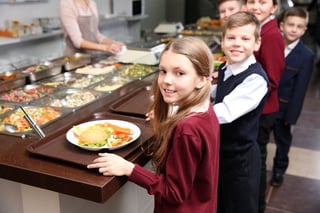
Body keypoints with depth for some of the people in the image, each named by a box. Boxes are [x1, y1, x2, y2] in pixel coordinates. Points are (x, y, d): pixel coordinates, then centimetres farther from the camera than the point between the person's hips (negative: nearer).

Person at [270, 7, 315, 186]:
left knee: (283, 140, 16)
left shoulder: (307, 55, -11)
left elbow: (300, 89, -11)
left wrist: (291, 115, -11)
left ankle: (279, 170, 38)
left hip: (283, 106, -2)